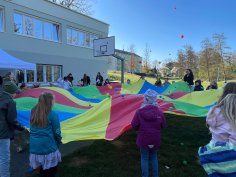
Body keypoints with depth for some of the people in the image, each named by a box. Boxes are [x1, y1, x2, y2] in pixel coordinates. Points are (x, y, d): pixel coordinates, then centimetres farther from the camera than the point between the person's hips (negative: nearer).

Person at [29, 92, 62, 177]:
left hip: (34, 147, 6)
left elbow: (33, 130, 9)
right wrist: (58, 143, 10)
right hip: (48, 147, -6)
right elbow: (56, 133, -8)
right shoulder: (52, 114, -15)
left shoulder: (33, 112, 1)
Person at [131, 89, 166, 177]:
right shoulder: (159, 112, -13)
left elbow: (134, 125, -13)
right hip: (155, 140, 2)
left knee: (144, 158, 16)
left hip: (143, 140, -2)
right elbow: (163, 125, -2)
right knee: (154, 157, 23)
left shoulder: (139, 112, -18)